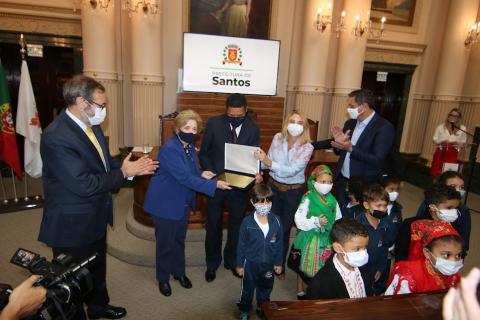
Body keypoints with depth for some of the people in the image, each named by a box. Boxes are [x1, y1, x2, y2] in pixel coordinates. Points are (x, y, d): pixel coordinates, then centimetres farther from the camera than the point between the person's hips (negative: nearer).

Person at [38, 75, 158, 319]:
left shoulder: (92, 126, 1)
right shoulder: (56, 136, -27)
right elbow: (84, 184, -31)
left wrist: (131, 169, -6)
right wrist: (123, 173, -19)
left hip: (95, 217, 9)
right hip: (72, 224, -9)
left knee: (98, 267, 28)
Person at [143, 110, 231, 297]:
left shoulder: (190, 147, 2)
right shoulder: (169, 149, -25)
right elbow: (185, 178, -31)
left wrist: (201, 174, -8)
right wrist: (214, 185, -31)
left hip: (183, 203, 7)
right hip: (165, 204, -7)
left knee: (179, 240, 21)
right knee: (165, 243, 9)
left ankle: (179, 272, 41)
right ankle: (163, 279, 31)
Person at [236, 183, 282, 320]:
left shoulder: (276, 221, -14)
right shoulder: (247, 222, -19)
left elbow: (279, 244, -2)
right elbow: (241, 245, -9)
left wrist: (278, 263, 4)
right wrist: (240, 264, -3)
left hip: (269, 263, 2)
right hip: (251, 263, -2)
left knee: (265, 288, 24)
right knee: (247, 289, 18)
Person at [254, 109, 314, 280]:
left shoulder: (307, 147, -15)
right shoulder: (278, 137, -5)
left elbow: (291, 171, -25)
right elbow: (268, 163, -2)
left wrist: (268, 161, -34)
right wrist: (261, 159, -23)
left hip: (293, 191, -2)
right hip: (274, 186, 2)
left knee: (285, 229, 13)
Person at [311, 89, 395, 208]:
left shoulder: (384, 127, -14)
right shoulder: (350, 123, 6)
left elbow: (377, 160, -21)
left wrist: (351, 148, -27)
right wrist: (339, 142, -9)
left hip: (364, 185, -5)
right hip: (342, 180, 6)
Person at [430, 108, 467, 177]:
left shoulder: (462, 129, 6)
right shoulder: (441, 127, 5)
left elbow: (463, 144, 9)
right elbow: (435, 140, 6)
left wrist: (456, 143, -11)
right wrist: (442, 142, -13)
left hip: (452, 154, 0)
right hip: (440, 152, 0)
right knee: (436, 172, 1)